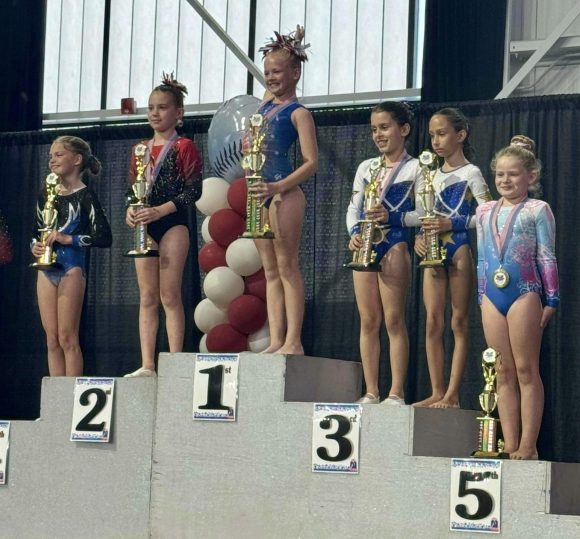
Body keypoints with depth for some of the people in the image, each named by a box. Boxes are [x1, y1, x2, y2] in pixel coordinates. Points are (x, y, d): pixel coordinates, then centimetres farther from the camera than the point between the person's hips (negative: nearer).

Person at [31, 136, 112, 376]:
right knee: (52, 339, 5)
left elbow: (104, 237, -11)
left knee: (67, 338, -7)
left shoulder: (84, 195, -5)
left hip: (71, 268, -6)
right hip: (46, 268, 6)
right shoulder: (46, 194, 14)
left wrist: (68, 239, -17)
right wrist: (34, 246, 1)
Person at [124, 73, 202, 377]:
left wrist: (161, 210, -20)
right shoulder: (140, 149, 15)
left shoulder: (184, 147, -3)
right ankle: (147, 365, 4)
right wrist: (131, 210, -4)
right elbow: (132, 188, 17)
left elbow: (193, 190, -10)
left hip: (172, 224, -6)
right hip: (145, 227, 6)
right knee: (147, 297, 4)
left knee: (169, 295, -8)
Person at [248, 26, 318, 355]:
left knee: (287, 266, -9)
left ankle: (293, 341, -10)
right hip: (261, 193, 8)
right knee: (270, 271, 6)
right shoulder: (267, 103, 15)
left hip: (285, 193, -8)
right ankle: (276, 340, 6)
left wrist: (277, 187, -22)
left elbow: (312, 162, -13)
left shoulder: (299, 113, -6)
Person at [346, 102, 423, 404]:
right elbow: (353, 208, 14)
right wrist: (354, 233, -4)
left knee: (394, 320, -6)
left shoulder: (414, 168, 0)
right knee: (368, 321, 5)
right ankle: (371, 392, 7)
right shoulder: (366, 168, 16)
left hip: (394, 246, -5)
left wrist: (392, 217, -18)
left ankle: (396, 393, -5)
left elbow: (423, 214, -5)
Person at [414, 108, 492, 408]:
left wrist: (452, 223, -17)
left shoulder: (470, 173, -2)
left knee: (459, 321, -3)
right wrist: (420, 239, 2)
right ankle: (437, 392, 4)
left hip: (459, 248, -6)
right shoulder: (433, 175, 17)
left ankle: (452, 394, -5)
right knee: (432, 321, 2)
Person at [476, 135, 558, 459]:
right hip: (493, 296, 5)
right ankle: (509, 444, 7)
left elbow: (546, 257, -2)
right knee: (504, 372, 6)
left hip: (524, 293, -5)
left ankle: (528, 445, -3)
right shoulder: (485, 211, 14)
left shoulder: (537, 210, 0)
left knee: (526, 370, -3)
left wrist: (551, 300, -5)